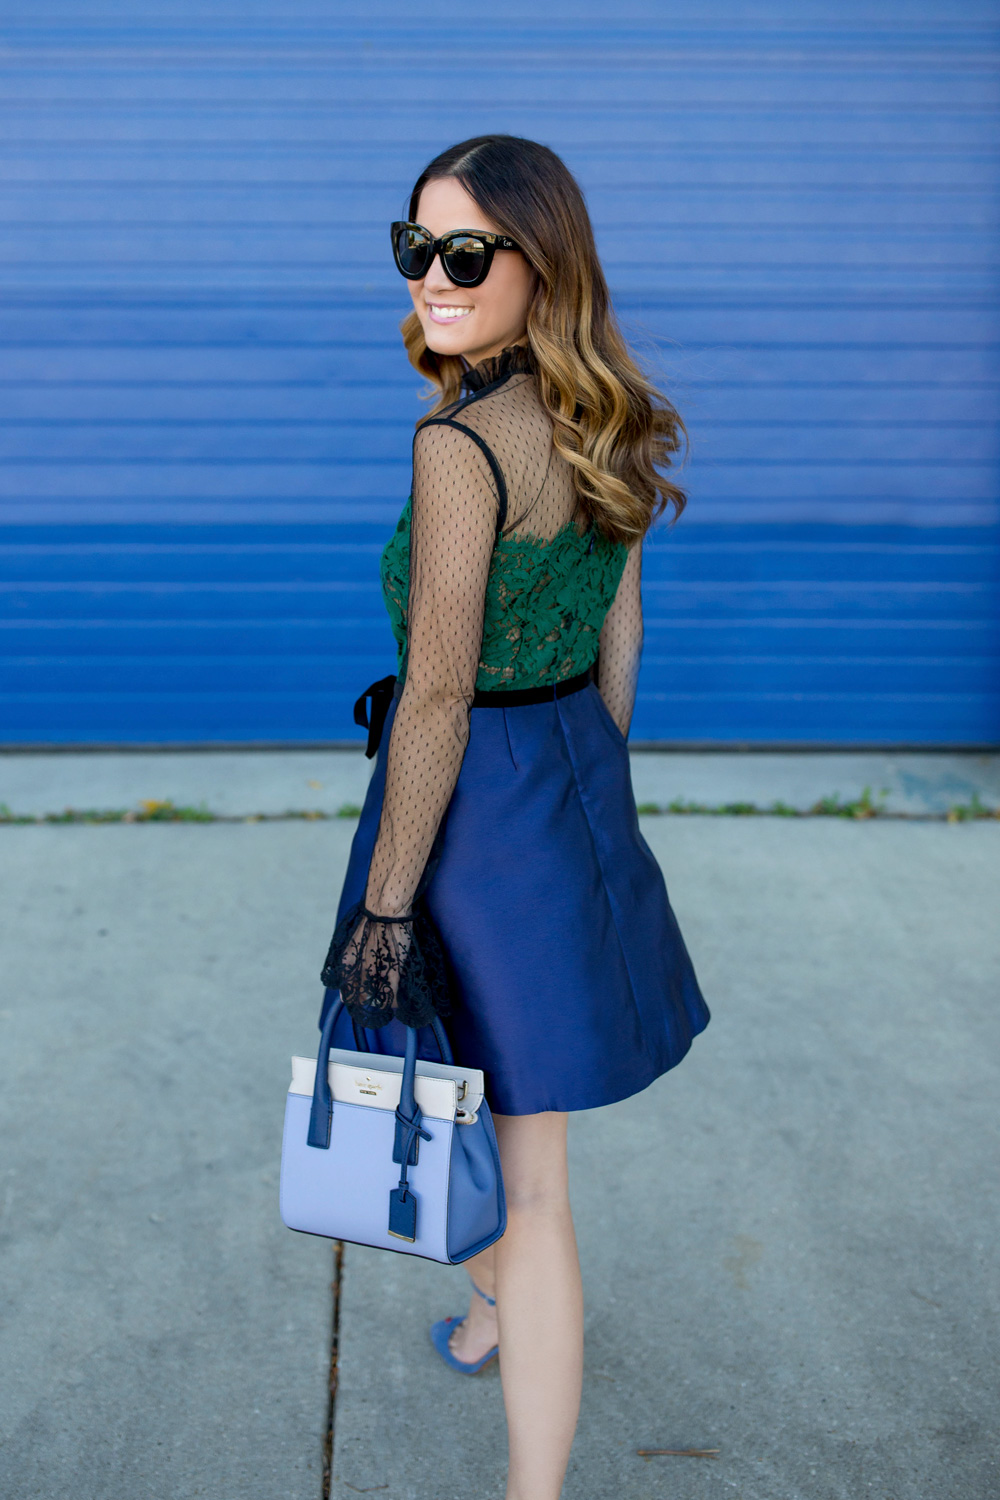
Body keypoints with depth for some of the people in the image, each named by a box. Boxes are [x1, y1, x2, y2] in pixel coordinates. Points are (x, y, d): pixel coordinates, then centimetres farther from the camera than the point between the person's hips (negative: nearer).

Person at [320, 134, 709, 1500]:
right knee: (497, 1086, 30)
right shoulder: (611, 428, 2)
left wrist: (383, 904, -16)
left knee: (522, 1176, 2)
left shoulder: (462, 444, -24)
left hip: (479, 804, -9)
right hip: (580, 775, 9)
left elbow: (436, 698, -23)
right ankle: (490, 1312, 54)